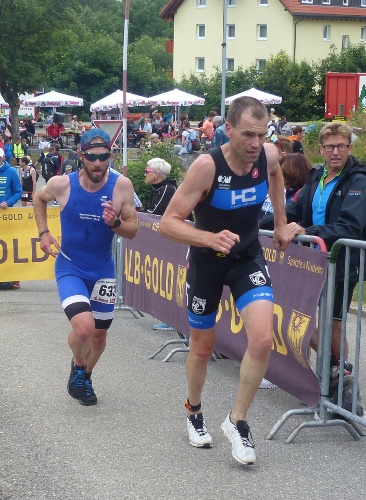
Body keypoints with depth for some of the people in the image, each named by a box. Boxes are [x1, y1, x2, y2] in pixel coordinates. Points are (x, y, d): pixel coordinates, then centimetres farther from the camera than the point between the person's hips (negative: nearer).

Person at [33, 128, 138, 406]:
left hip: (103, 270, 3)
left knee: (99, 334, 15)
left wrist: (116, 222, -29)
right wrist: (44, 232, -1)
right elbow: (39, 199, 8)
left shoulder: (122, 185, -16)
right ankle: (78, 366, 9)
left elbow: (133, 230, -8)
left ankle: (84, 378, 46)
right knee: (83, 326, -25)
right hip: (70, 267, -2)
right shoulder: (61, 184, -16)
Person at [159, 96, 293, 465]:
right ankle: (194, 411, 42)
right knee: (202, 347, 13)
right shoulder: (207, 165, -29)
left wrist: (280, 222, 11)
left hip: (249, 257, 3)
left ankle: (237, 421, 1)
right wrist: (211, 238, -43)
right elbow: (168, 223, -29)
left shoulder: (269, 155, -15)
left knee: (262, 339, -18)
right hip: (207, 260, -2)